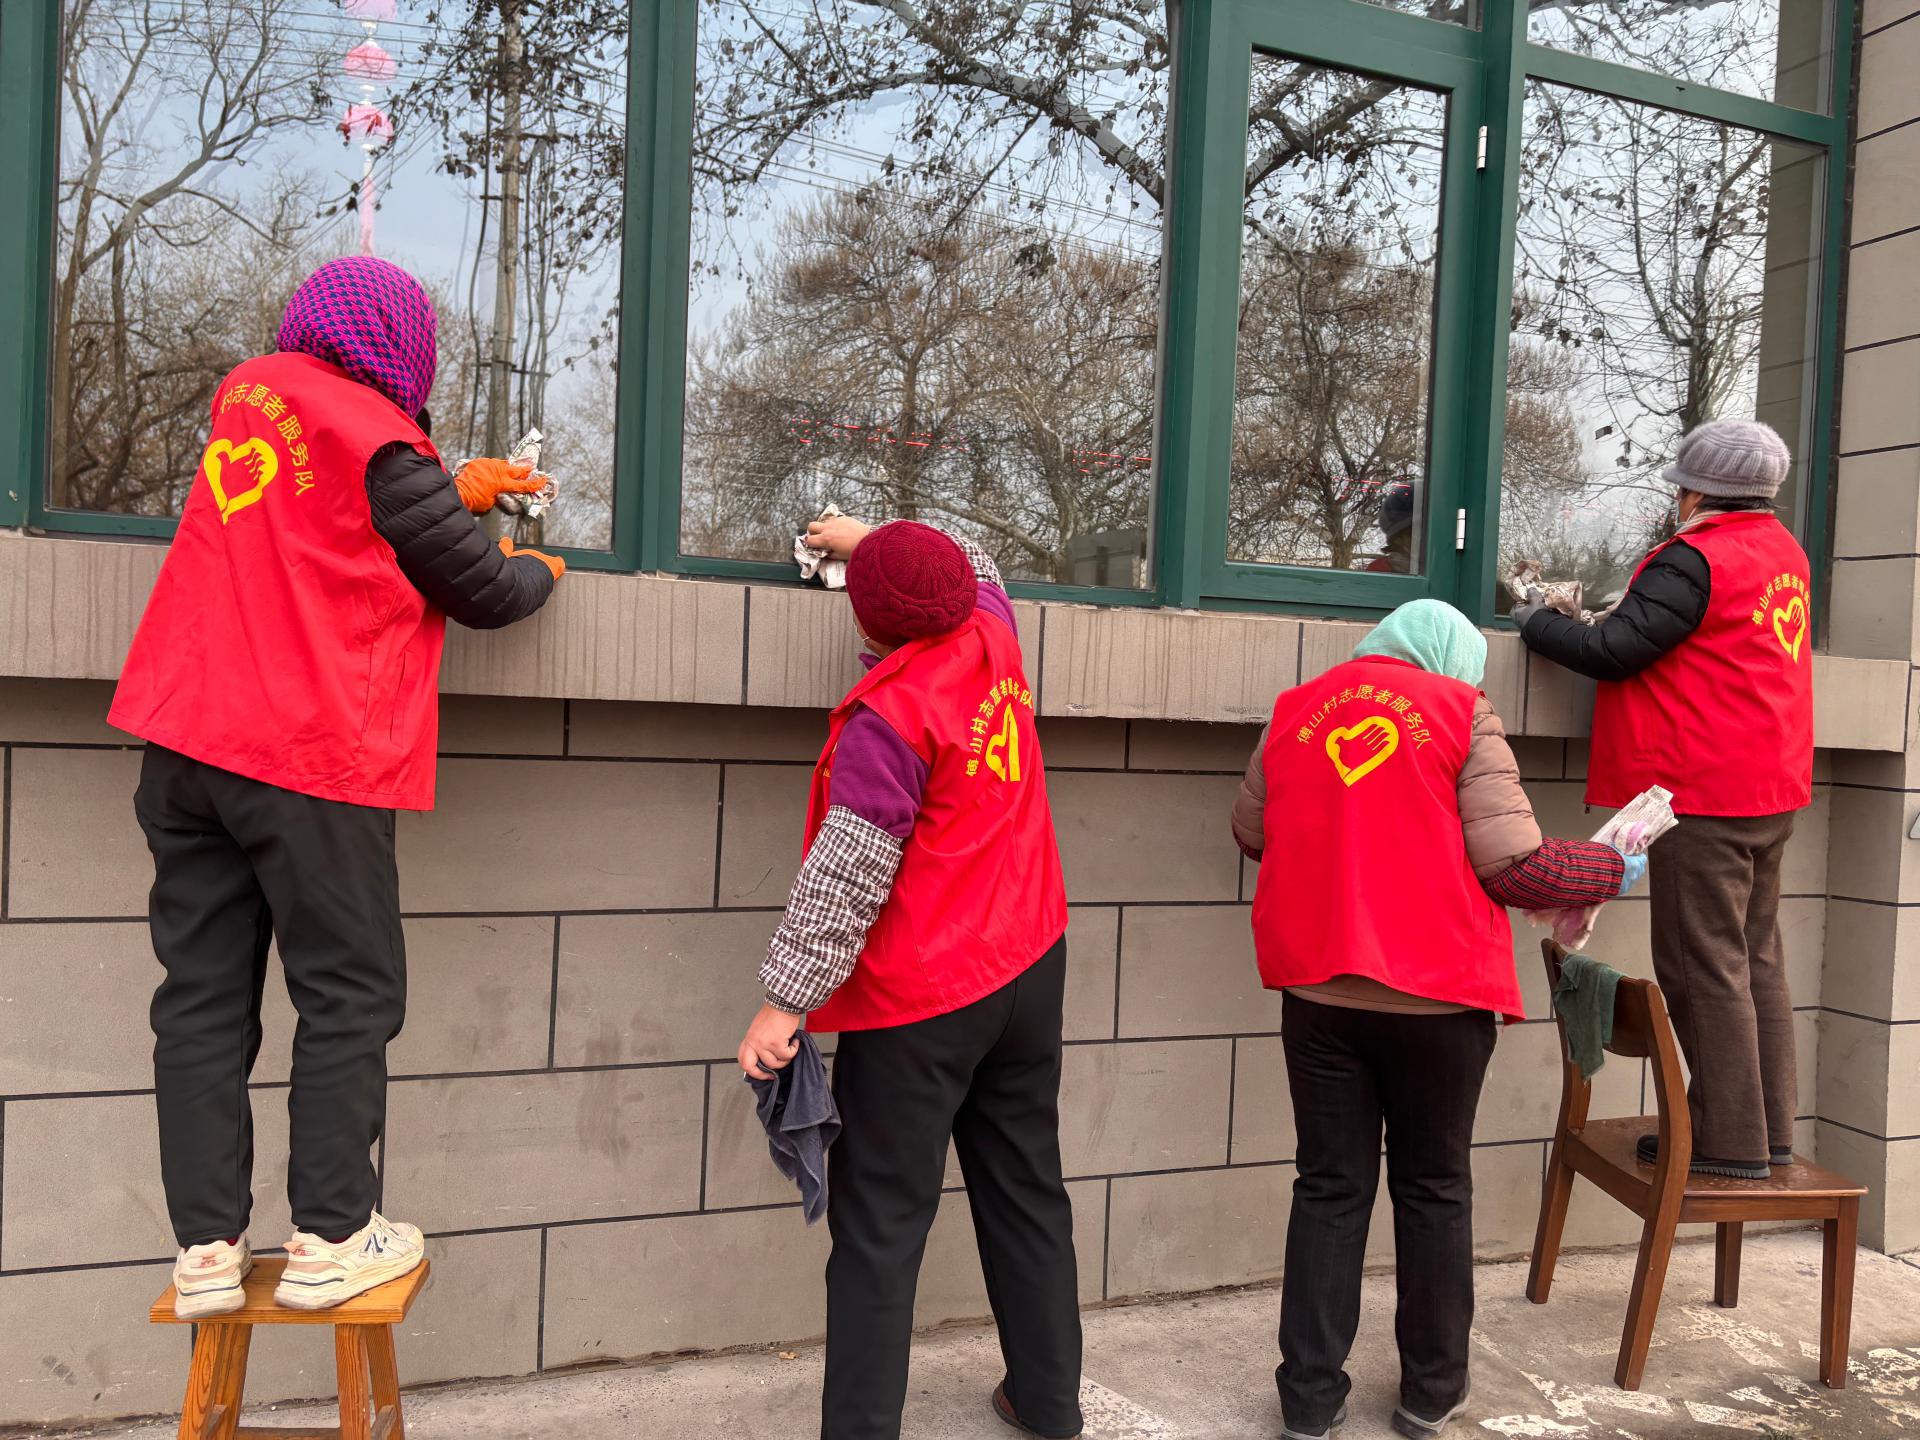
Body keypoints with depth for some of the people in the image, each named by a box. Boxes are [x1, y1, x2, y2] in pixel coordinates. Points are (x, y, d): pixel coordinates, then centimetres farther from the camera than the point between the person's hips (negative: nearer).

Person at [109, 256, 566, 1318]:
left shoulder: (250, 393, 11)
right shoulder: (382, 444, -9)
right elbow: (482, 592, 0)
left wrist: (451, 490, 25)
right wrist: (538, 571, 21)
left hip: (186, 739, 7)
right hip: (313, 753, -6)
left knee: (203, 995, 8)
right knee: (350, 995, 5)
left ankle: (206, 1249, 11)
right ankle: (329, 1238, 9)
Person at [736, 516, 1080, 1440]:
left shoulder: (889, 716, -18)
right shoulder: (994, 641, 0)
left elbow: (845, 877, -20)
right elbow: (976, 567, 25)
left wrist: (785, 1001, -15)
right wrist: (874, 539, 31)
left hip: (921, 998, -7)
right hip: (1030, 967, 8)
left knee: (881, 1226, 1)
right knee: (1026, 1191, 18)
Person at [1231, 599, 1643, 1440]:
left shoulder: (1295, 711, 6)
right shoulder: (1462, 713, -4)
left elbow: (1251, 833, 17)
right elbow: (1513, 864, -10)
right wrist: (1612, 870, 7)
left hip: (1317, 989, 2)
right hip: (1435, 995, -2)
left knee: (1330, 1189, 12)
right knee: (1433, 1189, 15)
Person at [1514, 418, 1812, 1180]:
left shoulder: (1694, 560, -15)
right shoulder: (1784, 552, 14)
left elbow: (1612, 651, -15)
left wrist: (1536, 622, 0)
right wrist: (1628, 608, 9)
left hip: (1704, 799, -9)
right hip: (1772, 790, 9)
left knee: (1703, 968, -2)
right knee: (1755, 960, 14)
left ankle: (1729, 1140, 4)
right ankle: (1769, 1130, 22)